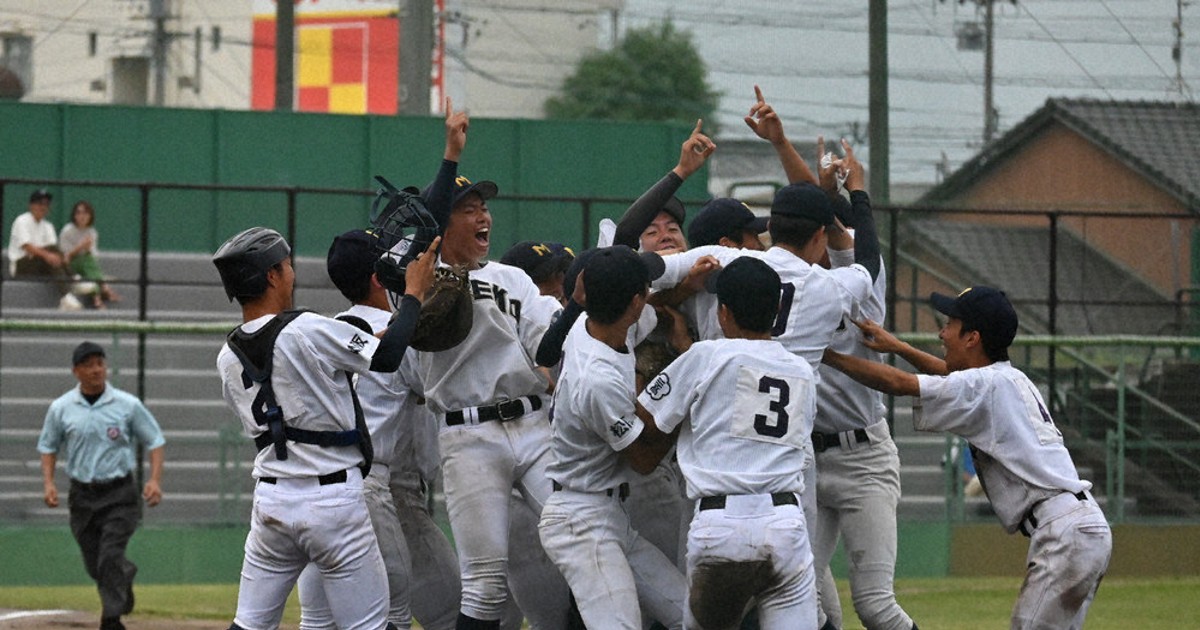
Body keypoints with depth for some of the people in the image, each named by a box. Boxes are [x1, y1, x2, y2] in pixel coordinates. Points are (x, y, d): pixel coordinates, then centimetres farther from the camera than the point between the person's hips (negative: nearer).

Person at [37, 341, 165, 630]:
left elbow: (155, 441, 2)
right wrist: (48, 482, -2)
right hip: (82, 495, 3)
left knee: (110, 557, -15)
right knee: (94, 564, 7)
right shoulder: (61, 408, 1)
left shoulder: (128, 405, -4)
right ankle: (126, 575, 40)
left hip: (120, 494, -3)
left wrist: (155, 479, -10)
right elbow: (48, 446, 12)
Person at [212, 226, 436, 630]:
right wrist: (414, 293, 5)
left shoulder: (228, 358, 5)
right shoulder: (308, 331, -15)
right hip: (333, 500, -6)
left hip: (271, 501, 6)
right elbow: (387, 356, -10)